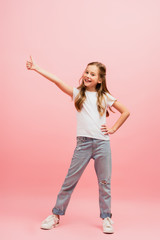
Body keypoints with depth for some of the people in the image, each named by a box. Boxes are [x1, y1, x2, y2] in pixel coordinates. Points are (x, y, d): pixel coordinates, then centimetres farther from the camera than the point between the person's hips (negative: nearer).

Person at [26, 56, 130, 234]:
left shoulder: (105, 97, 7)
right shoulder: (77, 93, 7)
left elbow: (126, 112, 13)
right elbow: (57, 81, -2)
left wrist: (113, 129, 4)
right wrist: (36, 68, -7)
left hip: (102, 143, 0)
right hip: (83, 143, 0)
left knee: (104, 182, 7)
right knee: (70, 180, 3)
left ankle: (106, 218, 22)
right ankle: (56, 215, 18)